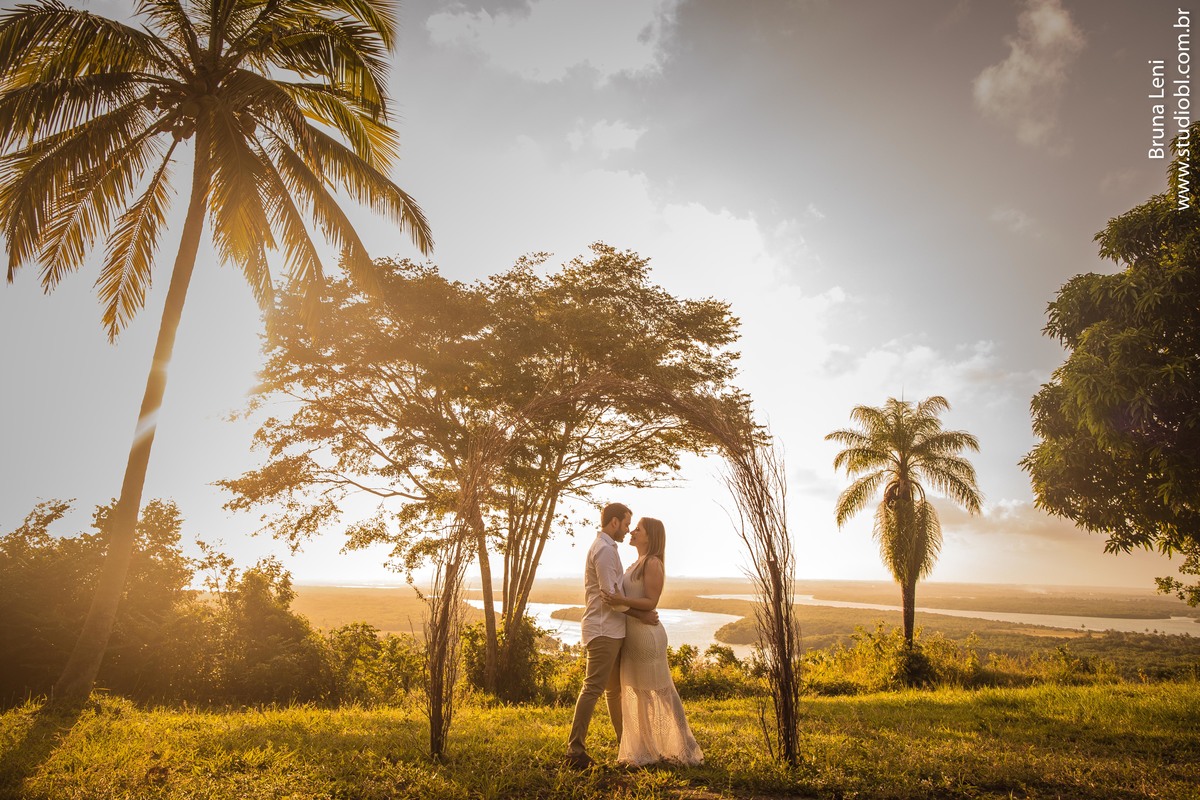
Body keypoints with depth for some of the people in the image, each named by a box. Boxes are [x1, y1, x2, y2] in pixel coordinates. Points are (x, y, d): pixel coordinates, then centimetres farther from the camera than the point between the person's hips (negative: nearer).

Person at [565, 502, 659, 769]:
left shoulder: (601, 547, 19)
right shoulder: (605, 550, -14)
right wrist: (641, 615, -12)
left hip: (611, 630, 11)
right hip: (604, 630, -11)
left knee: (614, 689, 18)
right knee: (593, 689, -11)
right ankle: (575, 751, -9)